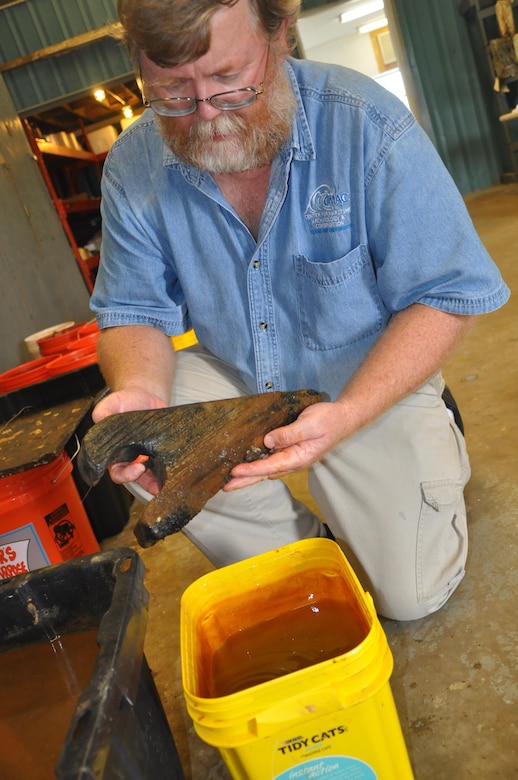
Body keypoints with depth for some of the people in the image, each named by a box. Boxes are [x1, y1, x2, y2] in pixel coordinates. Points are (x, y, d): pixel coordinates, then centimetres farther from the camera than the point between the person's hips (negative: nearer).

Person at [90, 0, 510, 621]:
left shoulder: (367, 126, -22)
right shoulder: (133, 164, -11)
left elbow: (448, 296, -19)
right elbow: (134, 311, -5)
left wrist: (346, 416, -33)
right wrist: (140, 389, -30)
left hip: (371, 381, -3)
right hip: (234, 379, 4)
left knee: (410, 593, -6)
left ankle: (436, 438, 27)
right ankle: (298, 550, 4)